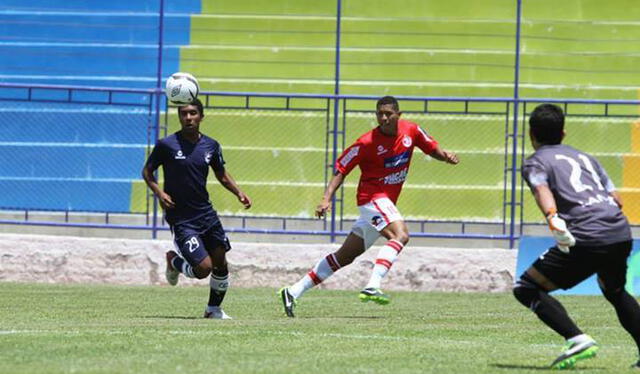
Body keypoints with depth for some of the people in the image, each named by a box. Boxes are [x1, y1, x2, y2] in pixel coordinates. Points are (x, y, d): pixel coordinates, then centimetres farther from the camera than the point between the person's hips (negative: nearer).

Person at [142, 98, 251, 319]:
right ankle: (174, 261, 18)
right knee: (204, 268, -14)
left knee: (221, 265, 7)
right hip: (180, 218, -5)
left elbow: (221, 174, 18)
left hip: (206, 214, 5)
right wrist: (159, 193, -16)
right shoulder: (167, 145, -10)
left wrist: (239, 193, 2)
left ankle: (214, 309, 28)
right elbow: (147, 171, 1)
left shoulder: (211, 146, 3)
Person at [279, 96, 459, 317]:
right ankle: (372, 287, -42)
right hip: (373, 197, -7)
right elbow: (341, 170, -9)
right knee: (400, 235, -31)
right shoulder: (368, 142, -15)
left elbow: (432, 149, 16)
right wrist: (327, 198, -20)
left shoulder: (411, 131, 1)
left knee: (345, 256, 9)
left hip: (386, 203, 7)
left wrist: (445, 156, -7)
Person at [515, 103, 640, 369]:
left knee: (526, 289, 3)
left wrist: (553, 218, -32)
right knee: (615, 291, 34)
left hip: (587, 240, -7)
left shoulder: (536, 163, 9)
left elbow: (542, 190, -14)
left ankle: (578, 340, -14)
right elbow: (617, 199, 24)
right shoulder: (584, 157, 28)